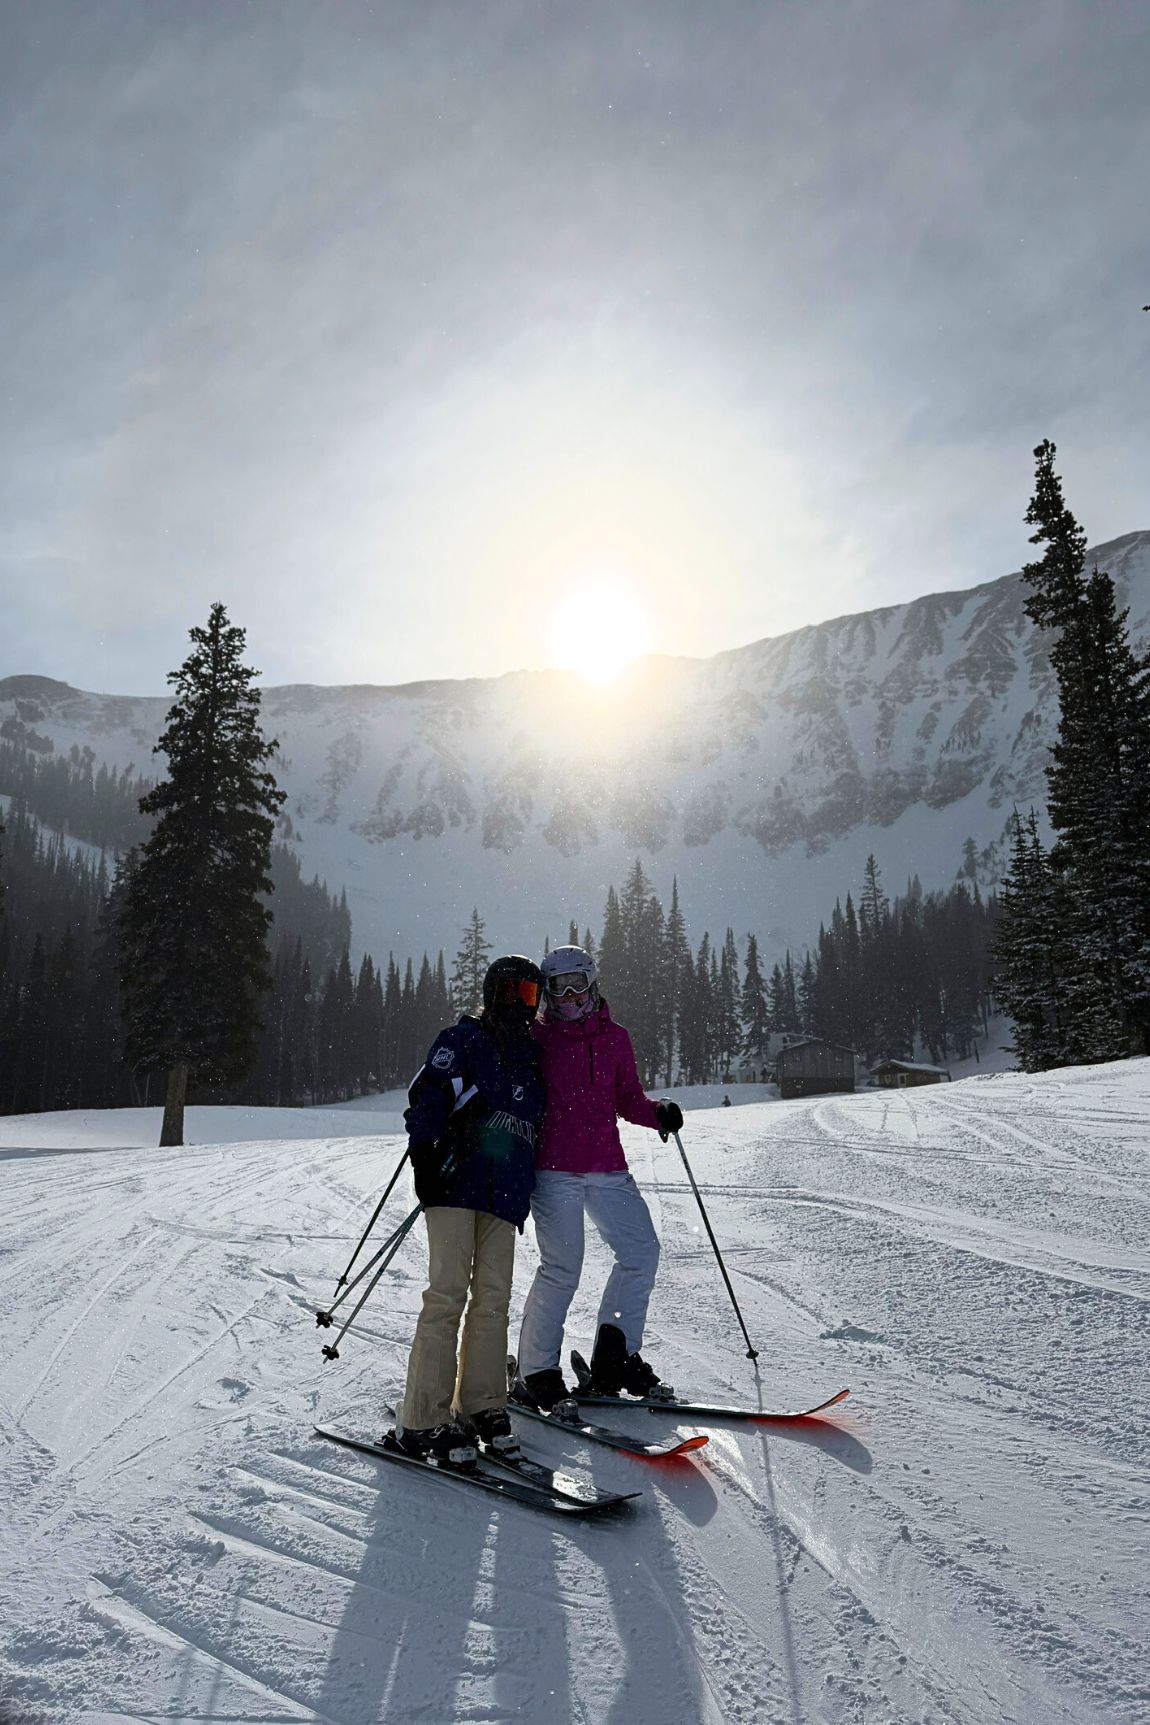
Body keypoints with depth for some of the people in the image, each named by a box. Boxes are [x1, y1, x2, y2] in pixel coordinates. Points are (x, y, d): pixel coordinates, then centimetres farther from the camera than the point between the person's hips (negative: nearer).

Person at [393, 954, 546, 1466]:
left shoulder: (532, 1055, 23)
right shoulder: (463, 1038, 3)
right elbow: (427, 1096, -7)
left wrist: (528, 1192, 26)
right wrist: (424, 1156, -18)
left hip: (505, 1193, 6)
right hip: (456, 1180, -6)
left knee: (493, 1299, 5)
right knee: (448, 1294, -9)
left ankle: (481, 1407, 17)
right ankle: (421, 1421, -2)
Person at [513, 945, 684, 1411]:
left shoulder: (615, 1038, 11)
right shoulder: (534, 1037, 2)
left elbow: (628, 1100, 15)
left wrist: (658, 1112, -3)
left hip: (607, 1169, 5)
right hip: (553, 1169, -4)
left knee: (641, 1251, 1)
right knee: (561, 1268, -7)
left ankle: (615, 1359, 16)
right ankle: (535, 1373, 10)